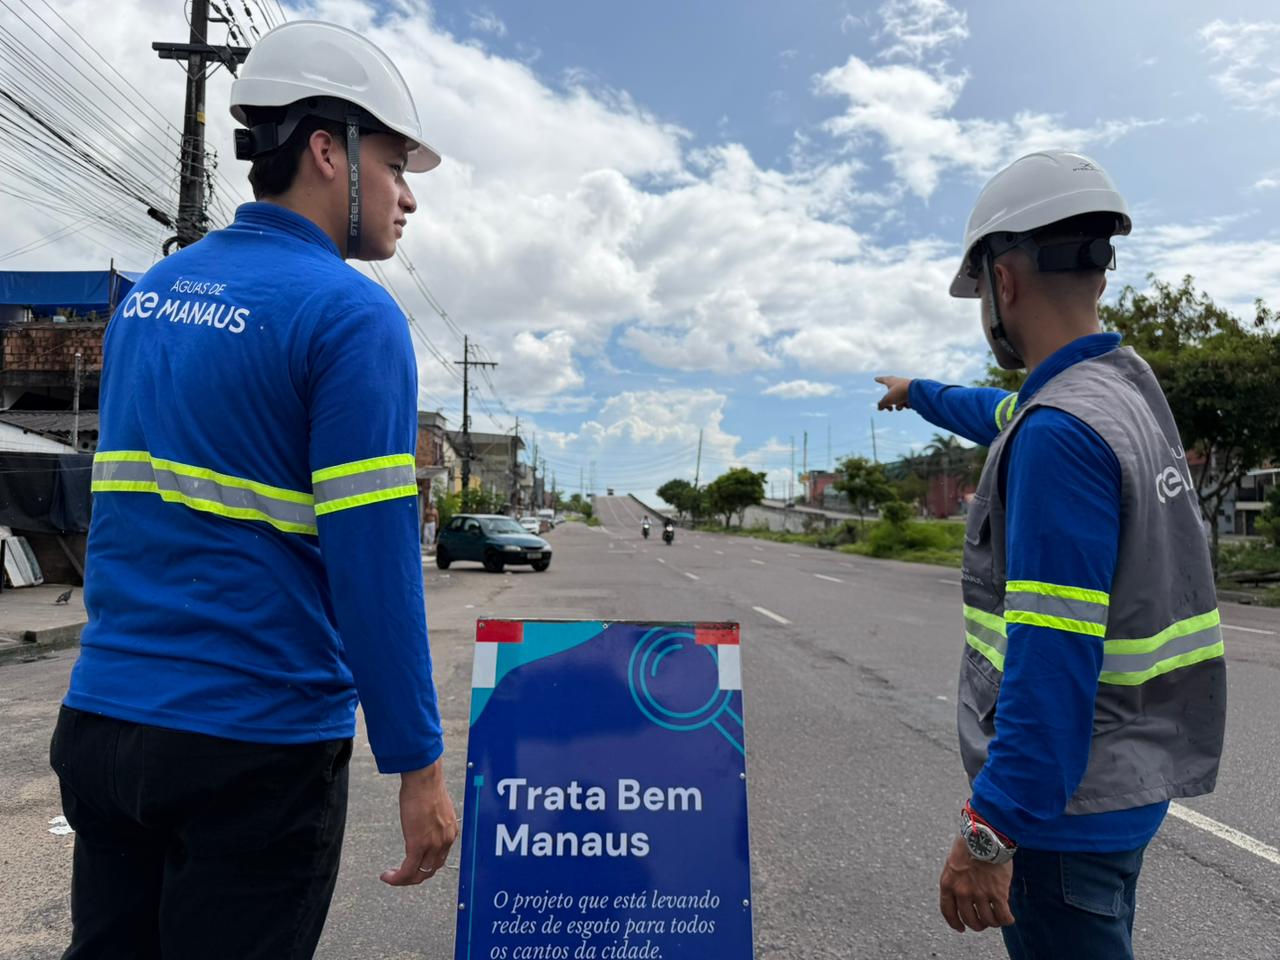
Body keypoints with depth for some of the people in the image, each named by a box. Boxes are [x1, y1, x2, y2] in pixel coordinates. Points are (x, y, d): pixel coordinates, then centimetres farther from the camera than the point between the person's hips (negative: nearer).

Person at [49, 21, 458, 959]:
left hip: (98, 723, 7)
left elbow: (131, 510, 15)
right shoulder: (349, 313, -14)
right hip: (253, 748, -6)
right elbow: (373, 560, -19)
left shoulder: (148, 293, 9)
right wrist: (420, 765, -12)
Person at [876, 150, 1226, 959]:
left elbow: (1054, 654, -28)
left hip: (1066, 796, -9)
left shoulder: (1062, 431, -24)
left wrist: (990, 829, -24)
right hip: (1125, 775, 9)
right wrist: (917, 392, 44)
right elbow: (1002, 414, 27)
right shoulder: (1128, 378, 6)